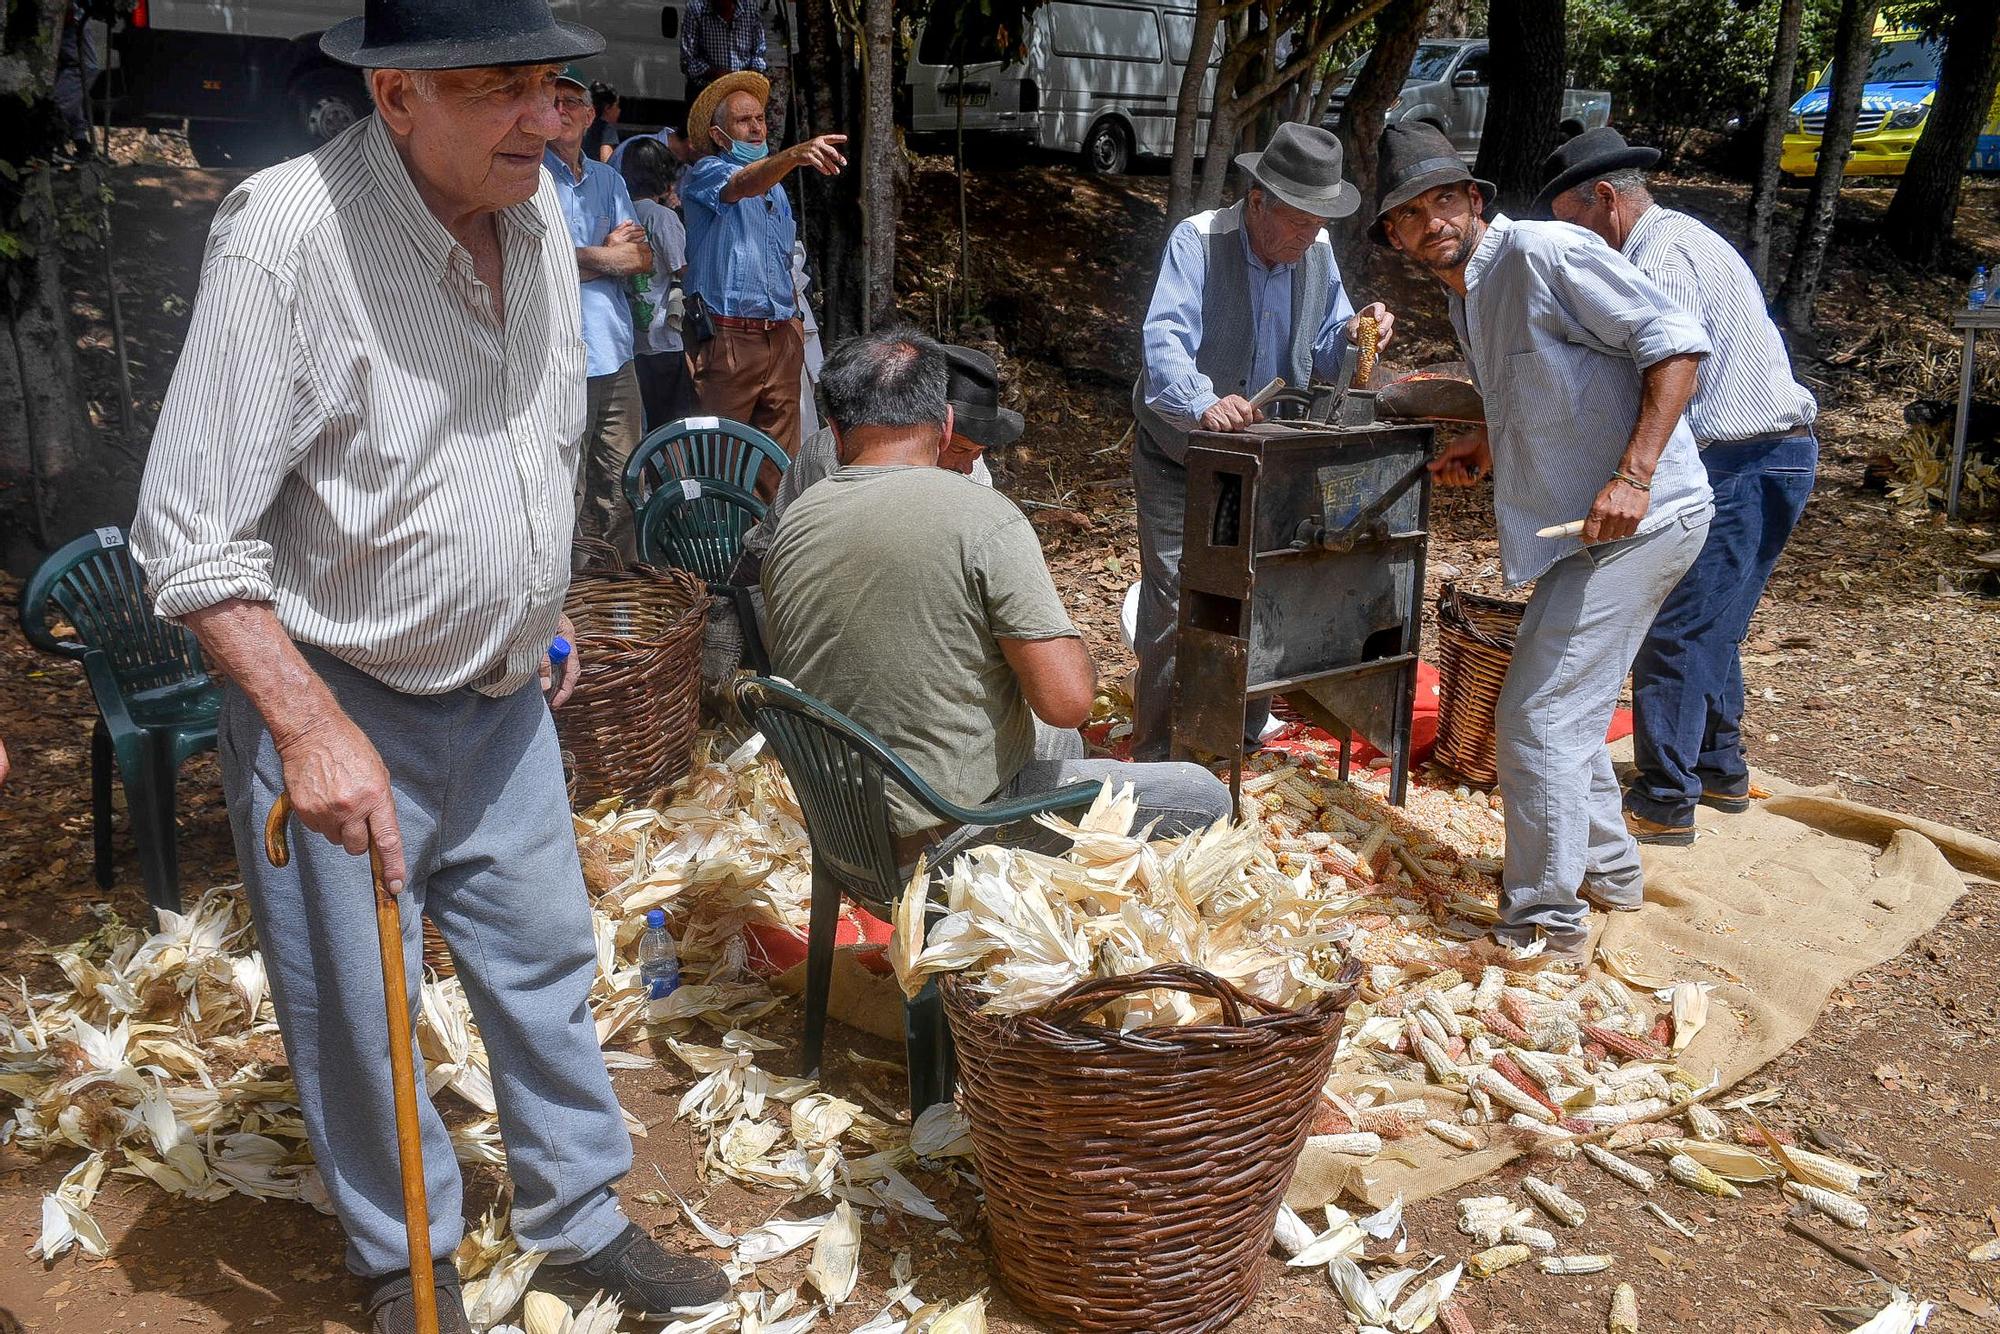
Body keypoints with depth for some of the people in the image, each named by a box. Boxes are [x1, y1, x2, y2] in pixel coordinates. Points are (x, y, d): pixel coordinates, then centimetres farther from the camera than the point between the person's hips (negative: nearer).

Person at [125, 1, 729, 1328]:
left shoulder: (539, 211, -1)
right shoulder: (286, 236, -24)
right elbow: (191, 536, -21)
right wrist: (312, 724, -27)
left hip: (500, 699, 6)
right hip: (333, 705, -6)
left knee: (547, 962, 17)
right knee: (358, 1016, 9)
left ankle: (582, 1222, 37)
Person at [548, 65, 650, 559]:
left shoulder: (609, 180, 20)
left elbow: (643, 258, 11)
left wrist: (585, 257, -5)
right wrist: (611, 255, 0)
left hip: (616, 356, 6)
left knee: (620, 489, 7)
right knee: (567, 495, -7)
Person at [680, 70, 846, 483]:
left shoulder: (774, 184, 20)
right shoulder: (706, 174, -4)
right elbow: (740, 186, -29)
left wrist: (794, 318, 17)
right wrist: (794, 155, -48)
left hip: (782, 339, 7)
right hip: (729, 338, -7)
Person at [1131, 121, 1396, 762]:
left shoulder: (1317, 252, 0)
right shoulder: (1198, 242, -18)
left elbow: (1321, 353, 7)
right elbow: (1165, 343, -32)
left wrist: (1353, 333, -17)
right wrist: (1203, 403, -51)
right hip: (1181, 457, -6)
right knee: (1177, 607, -8)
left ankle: (1244, 740, 29)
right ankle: (1157, 756, 5)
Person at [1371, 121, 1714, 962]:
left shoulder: (1544, 253, -15)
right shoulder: (1465, 299, 13)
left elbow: (1675, 343, -19)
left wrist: (1633, 476, -27)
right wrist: (1490, 445, 12)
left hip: (1640, 519, -10)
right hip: (1577, 531, 10)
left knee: (1538, 718, -9)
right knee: (1565, 709, 20)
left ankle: (1547, 924, 3)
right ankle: (1607, 869, 38)